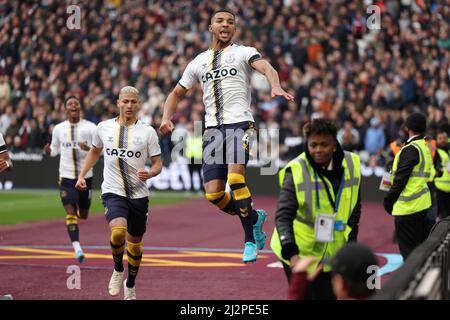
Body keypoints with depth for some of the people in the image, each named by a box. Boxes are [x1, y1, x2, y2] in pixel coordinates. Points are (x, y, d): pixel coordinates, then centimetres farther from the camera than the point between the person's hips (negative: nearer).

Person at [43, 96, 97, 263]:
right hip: (66, 177, 0)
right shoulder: (58, 128, 3)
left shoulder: (90, 127, -3)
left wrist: (88, 148, -26)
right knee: (70, 212, -14)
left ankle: (80, 208, 51)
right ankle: (77, 248, -13)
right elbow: (55, 149, 16)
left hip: (85, 176, 0)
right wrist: (49, 151, -8)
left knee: (83, 215, 13)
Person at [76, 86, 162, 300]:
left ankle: (130, 286, 34)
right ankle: (118, 269, 2)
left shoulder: (148, 132, -1)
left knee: (135, 242, 10)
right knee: (118, 231, -27)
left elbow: (157, 164, 4)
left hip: (138, 194, 1)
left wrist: (149, 174, -18)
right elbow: (95, 152, 22)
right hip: (113, 192, -1)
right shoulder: (104, 127, 4)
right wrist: (82, 175, 13)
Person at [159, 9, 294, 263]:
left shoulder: (243, 52, 7)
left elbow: (265, 67, -13)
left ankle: (250, 240, -12)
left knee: (235, 178, -26)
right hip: (213, 128, 5)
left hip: (240, 123, -4)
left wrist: (276, 87, -35)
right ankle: (254, 217, 22)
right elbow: (177, 93, 28)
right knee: (213, 194, -5)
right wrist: (167, 118, 9)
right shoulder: (199, 62, 21)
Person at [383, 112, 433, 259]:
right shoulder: (425, 148, 13)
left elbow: (400, 178, -17)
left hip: (407, 207, -9)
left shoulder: (411, 149, -15)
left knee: (408, 251, -5)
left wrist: (389, 200, -8)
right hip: (422, 204, 9)